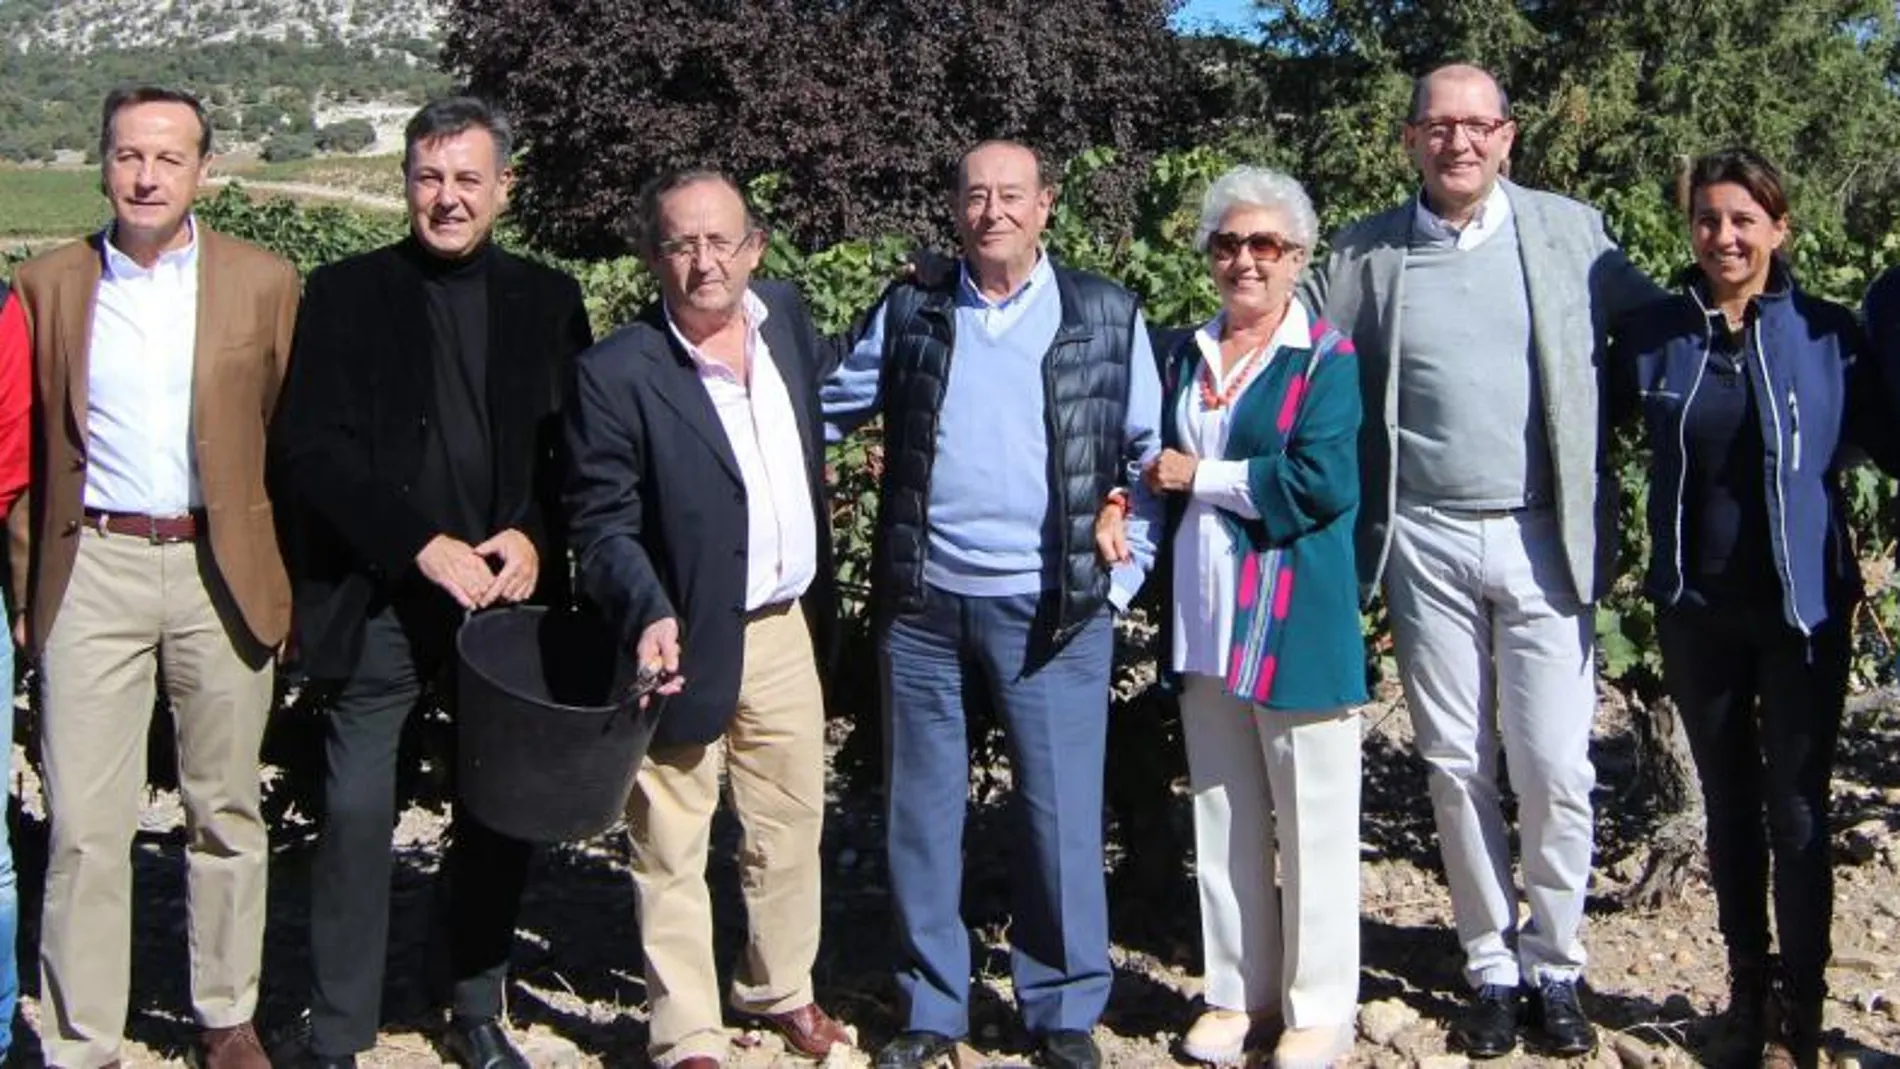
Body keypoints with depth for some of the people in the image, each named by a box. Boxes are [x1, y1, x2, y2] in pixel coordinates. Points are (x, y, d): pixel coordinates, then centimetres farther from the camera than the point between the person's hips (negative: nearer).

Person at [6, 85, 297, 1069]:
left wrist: (288, 578, 1)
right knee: (83, 828, 0)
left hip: (221, 570, 0)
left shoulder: (264, 284, 3)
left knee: (228, 812, 10)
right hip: (92, 571, 0)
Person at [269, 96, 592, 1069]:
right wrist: (423, 547, -15)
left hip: (508, 592, 2)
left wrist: (534, 537, -10)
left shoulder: (547, 300, 9)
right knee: (356, 809, -3)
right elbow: (309, 448, -6)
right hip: (378, 597, -2)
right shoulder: (346, 294, 2)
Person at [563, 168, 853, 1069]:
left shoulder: (785, 314, 1)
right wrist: (649, 617, -28)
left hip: (786, 626, 6)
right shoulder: (616, 373, -16)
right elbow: (602, 523, -15)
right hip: (688, 641, -5)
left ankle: (781, 987, 41)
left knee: (791, 824, 20)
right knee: (671, 851, 8)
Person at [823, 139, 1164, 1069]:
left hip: (1052, 608, -2)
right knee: (921, 810, 10)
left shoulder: (1108, 318, 3)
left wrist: (1125, 572, 0)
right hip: (921, 604, 2)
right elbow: (828, 410, 14)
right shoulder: (908, 312, 6)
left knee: (1059, 812, 3)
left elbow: (1154, 453, 6)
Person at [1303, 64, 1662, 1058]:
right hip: (1426, 543, 1)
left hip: (1543, 538, -1)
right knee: (1456, 769, 8)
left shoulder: (1571, 230, 4)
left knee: (1555, 771, 1)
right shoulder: (1363, 253, 5)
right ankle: (1491, 967, 22)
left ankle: (1556, 967, 18)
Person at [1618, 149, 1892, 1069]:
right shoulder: (1656, 335, 0)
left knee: (1796, 810, 1)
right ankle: (1747, 990, 29)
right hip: (1697, 610, 2)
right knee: (1728, 804, 14)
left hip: (1802, 608, -2)